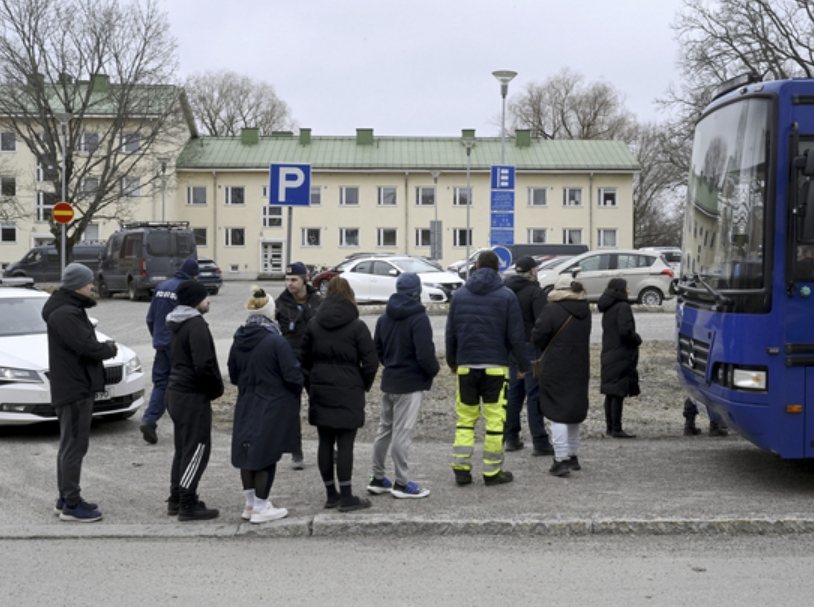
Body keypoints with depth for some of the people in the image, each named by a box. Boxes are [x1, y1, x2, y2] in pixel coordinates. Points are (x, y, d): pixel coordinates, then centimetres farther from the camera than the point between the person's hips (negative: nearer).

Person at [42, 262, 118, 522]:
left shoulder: (70, 310, 15)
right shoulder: (65, 315, -19)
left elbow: (86, 343, 16)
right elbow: (89, 347, -26)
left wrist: (105, 347, -2)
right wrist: (110, 348, -8)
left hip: (77, 386, 11)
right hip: (75, 389, -11)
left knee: (70, 445, 16)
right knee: (74, 446, -6)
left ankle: (66, 499, 25)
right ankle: (71, 505, -1)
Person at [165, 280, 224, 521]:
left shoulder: (176, 324, 14)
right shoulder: (196, 325, -17)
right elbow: (204, 365, -24)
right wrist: (217, 387, -8)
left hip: (176, 391, 10)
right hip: (193, 395, -10)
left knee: (183, 447, 17)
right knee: (197, 449, -4)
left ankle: (176, 499, 24)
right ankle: (187, 505, -1)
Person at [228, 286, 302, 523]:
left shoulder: (239, 341, 1)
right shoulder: (275, 341, -19)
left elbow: (233, 375, 12)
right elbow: (293, 376, -17)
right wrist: (296, 391, 3)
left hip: (246, 407, 7)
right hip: (273, 408, -6)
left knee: (248, 453, 14)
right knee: (267, 456, 3)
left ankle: (250, 503, 25)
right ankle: (261, 508, 9)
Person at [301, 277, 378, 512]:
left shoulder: (313, 325, 5)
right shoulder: (357, 326, -8)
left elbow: (305, 359, 8)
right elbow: (370, 362, -10)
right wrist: (364, 385, 5)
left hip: (320, 393, 4)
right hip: (348, 393, -4)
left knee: (325, 442, 9)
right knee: (345, 443, -1)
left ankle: (331, 494, 17)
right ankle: (346, 497, 2)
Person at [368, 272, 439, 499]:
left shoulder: (384, 318, 6)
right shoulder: (419, 318, -17)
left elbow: (377, 349, 12)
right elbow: (425, 354, -23)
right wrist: (434, 369, -5)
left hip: (388, 382, 7)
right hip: (411, 384, -7)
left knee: (385, 429, 16)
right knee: (402, 433, -2)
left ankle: (377, 478, 23)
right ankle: (402, 483, 5)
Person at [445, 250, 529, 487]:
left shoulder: (459, 295, 7)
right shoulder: (506, 296, -2)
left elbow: (450, 333, 10)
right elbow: (516, 335, -3)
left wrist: (452, 361, 21)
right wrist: (522, 365, 6)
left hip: (466, 366, 3)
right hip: (496, 367, -3)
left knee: (465, 417, 11)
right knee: (495, 419, 2)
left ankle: (461, 468, 6)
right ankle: (492, 471, 5)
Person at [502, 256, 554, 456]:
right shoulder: (536, 292, -11)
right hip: (531, 348, -7)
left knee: (513, 393, 14)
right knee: (535, 394, -4)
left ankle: (510, 438, 17)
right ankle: (540, 442, -3)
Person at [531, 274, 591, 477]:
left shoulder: (552, 310, -15)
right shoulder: (585, 311, 6)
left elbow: (537, 336, -13)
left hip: (556, 369, -6)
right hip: (579, 369, 6)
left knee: (558, 414, -3)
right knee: (574, 412, 17)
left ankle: (562, 459, -8)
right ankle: (573, 456, 26)